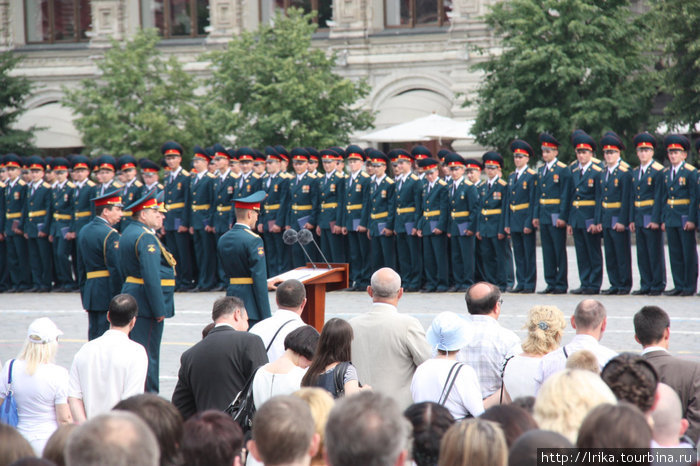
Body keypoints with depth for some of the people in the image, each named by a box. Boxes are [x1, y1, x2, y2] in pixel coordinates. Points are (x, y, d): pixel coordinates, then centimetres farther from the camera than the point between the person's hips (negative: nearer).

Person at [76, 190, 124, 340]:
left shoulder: (84, 231, 13)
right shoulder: (110, 234, -13)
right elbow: (116, 270, -17)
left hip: (90, 293, 8)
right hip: (108, 293, -8)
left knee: (94, 338, 11)